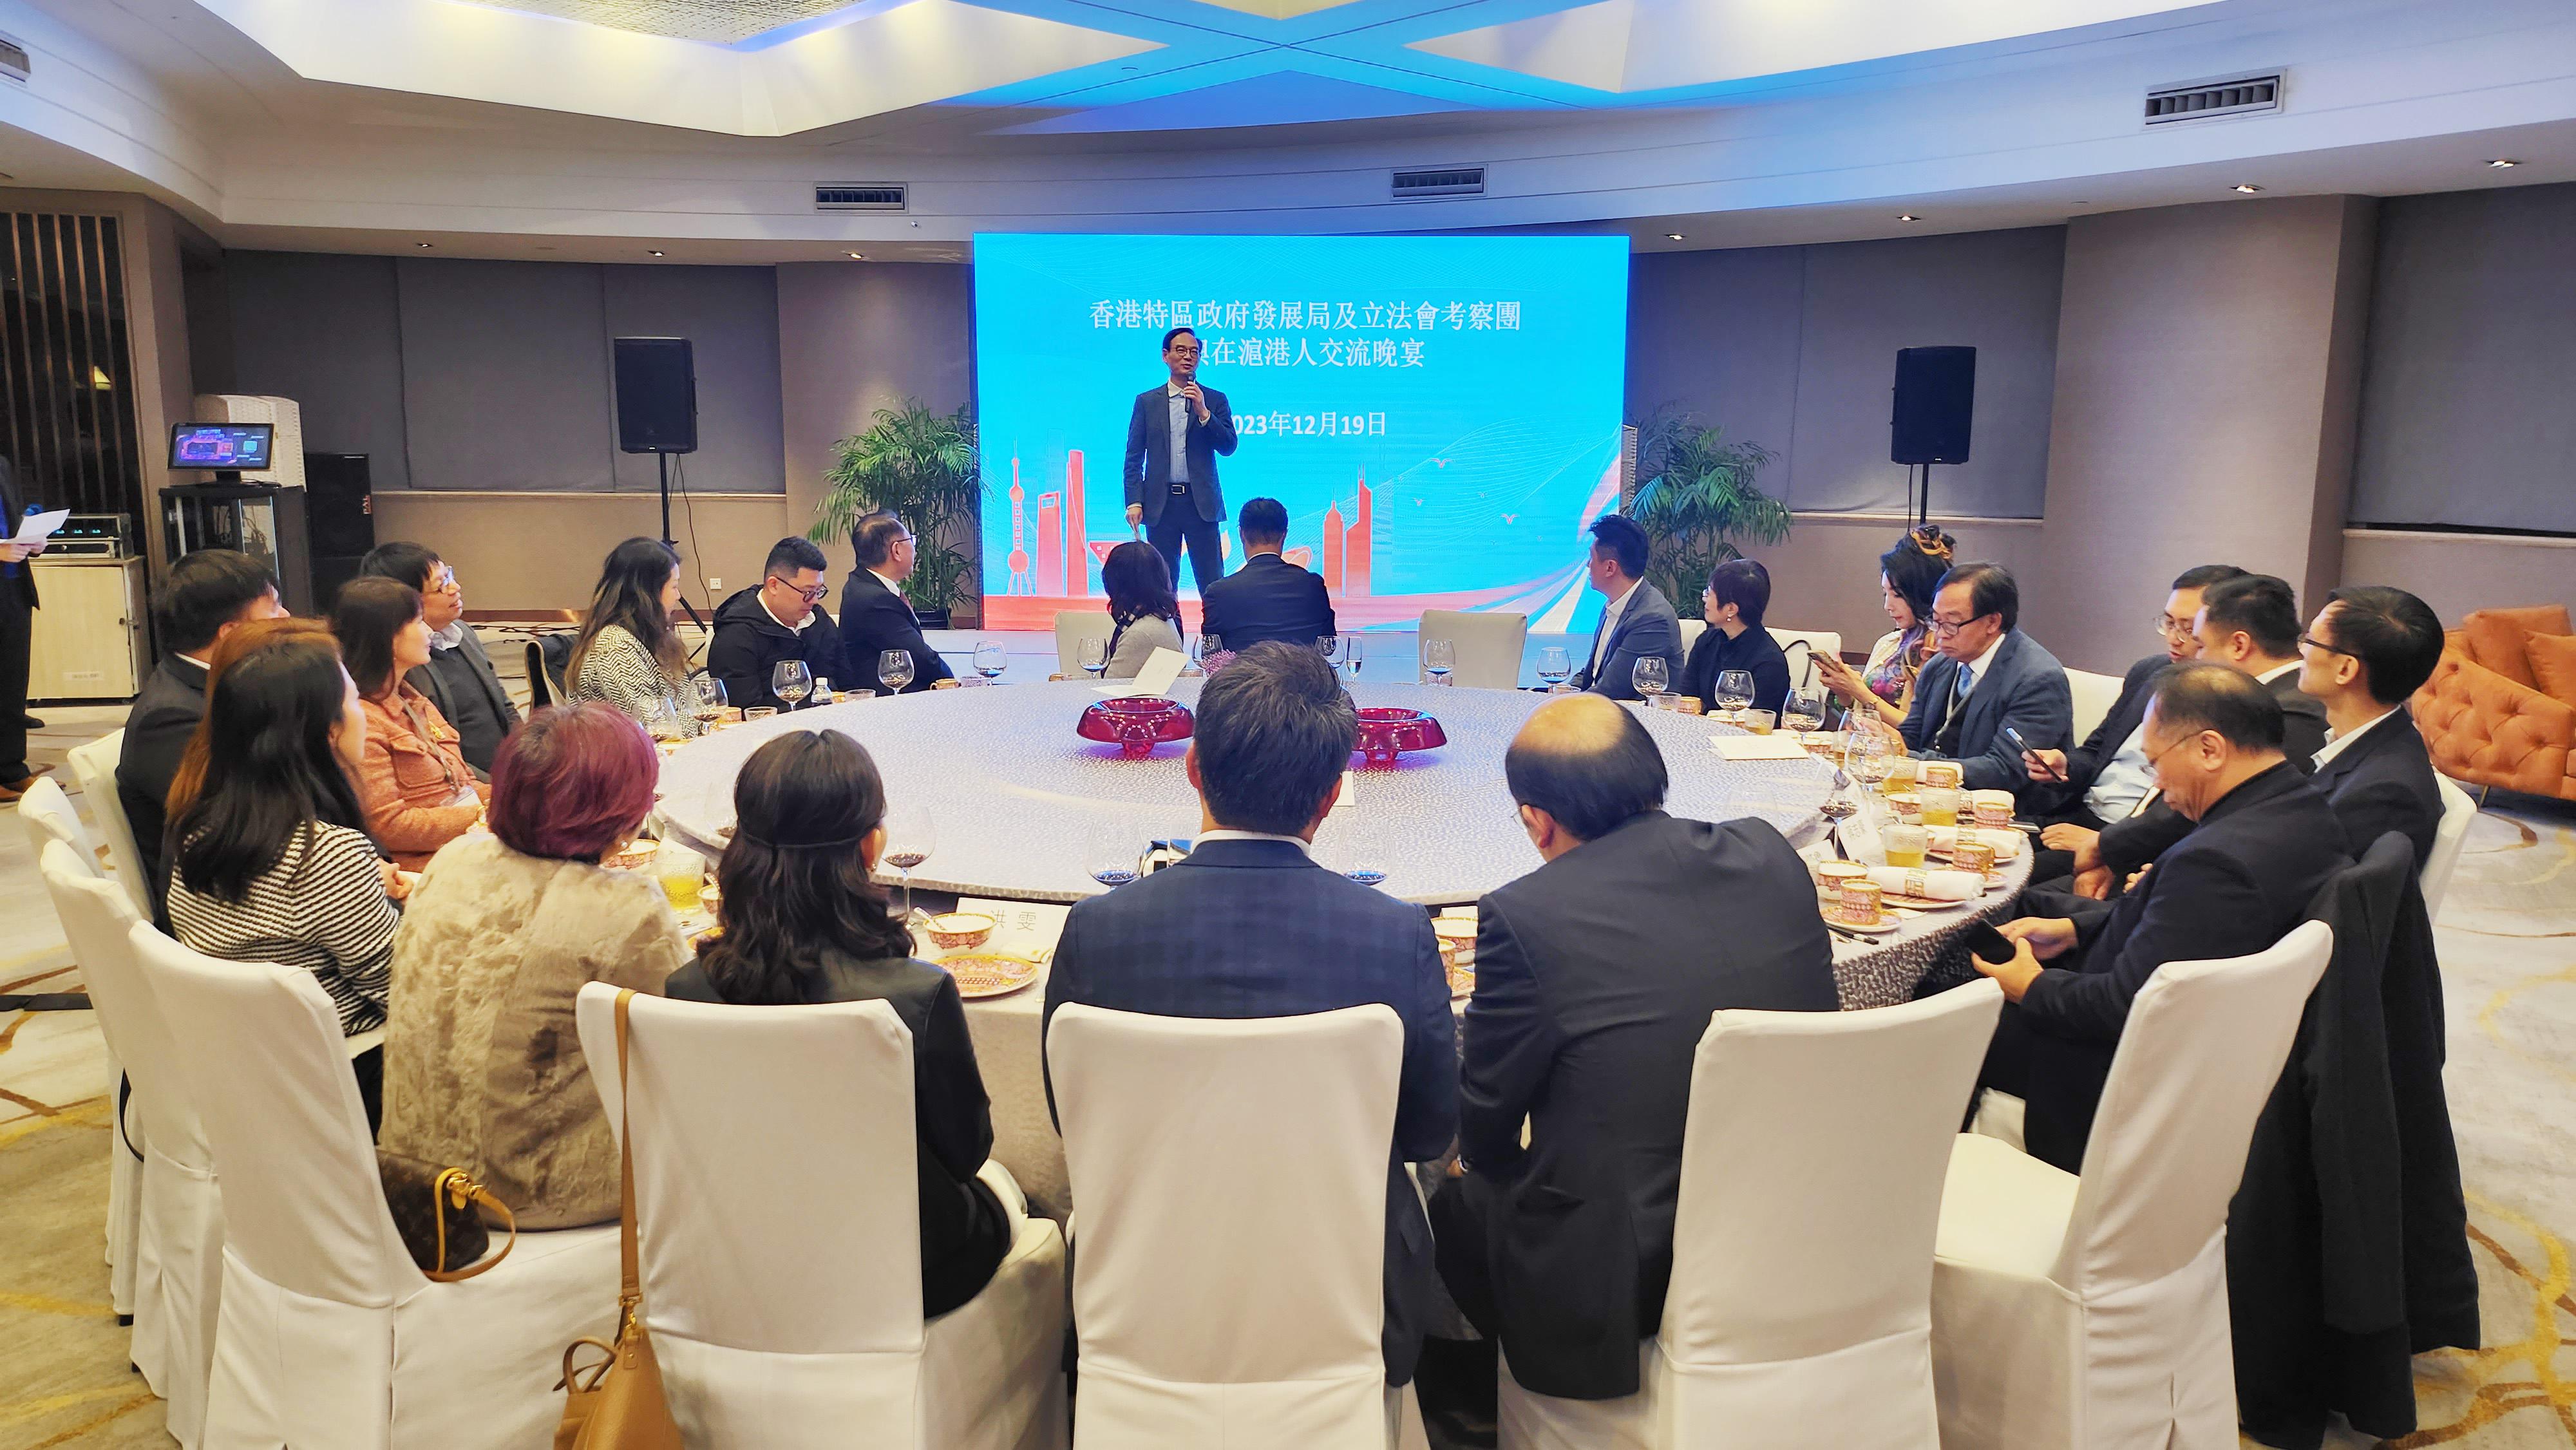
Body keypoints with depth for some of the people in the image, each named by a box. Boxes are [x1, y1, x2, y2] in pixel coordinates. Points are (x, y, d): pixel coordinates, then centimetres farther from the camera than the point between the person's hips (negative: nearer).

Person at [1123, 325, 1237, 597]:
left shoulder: (1215, 400, 9)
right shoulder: (1147, 402, 9)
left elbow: (1228, 447, -1)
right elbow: (1134, 458, 6)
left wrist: (1203, 413, -12)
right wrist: (1134, 502, -4)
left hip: (1201, 503, -1)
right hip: (1161, 504, 1)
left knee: (1212, 585, -1)